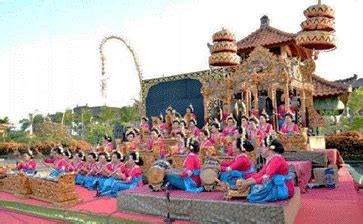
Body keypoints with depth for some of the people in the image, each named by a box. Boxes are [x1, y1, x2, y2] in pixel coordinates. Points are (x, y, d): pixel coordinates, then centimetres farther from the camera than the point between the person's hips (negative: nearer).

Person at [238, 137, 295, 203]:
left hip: (283, 190, -9)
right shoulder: (270, 159, 9)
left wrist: (248, 183, -23)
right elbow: (261, 174, 6)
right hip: (277, 186, 9)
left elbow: (266, 178, -26)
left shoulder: (277, 159, -20)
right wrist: (246, 180, -5)